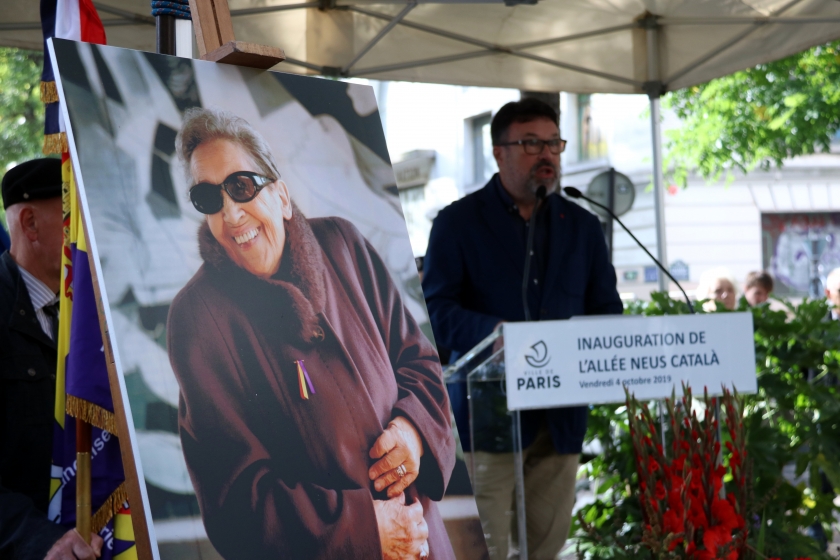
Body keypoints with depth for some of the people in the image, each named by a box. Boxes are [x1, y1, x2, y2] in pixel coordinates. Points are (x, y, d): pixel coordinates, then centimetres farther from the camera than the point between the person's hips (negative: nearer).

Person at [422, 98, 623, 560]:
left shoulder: (582, 226, 16)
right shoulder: (458, 222, 3)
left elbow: (607, 308, 16)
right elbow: (435, 310, -6)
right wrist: (494, 331, -24)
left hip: (561, 418, 4)